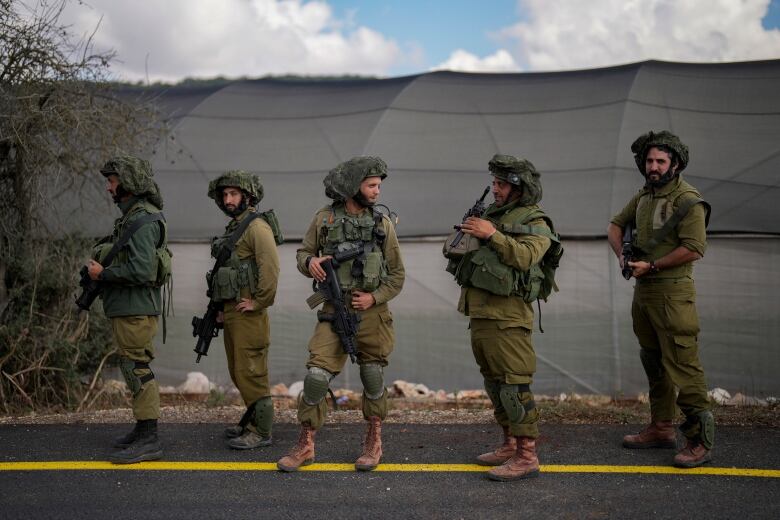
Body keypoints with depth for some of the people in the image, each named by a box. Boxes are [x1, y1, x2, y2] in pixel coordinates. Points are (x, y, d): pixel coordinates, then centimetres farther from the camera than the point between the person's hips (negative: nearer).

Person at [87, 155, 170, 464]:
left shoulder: (143, 220, -17)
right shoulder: (131, 216, 16)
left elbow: (141, 270, -26)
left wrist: (103, 274, -15)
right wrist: (99, 269, 6)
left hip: (136, 309, -10)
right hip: (127, 308, 10)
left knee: (137, 370, -8)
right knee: (136, 369, 15)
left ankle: (148, 441, -3)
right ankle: (143, 431, 25)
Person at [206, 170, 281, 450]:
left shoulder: (256, 226, -13)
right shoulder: (233, 228, 18)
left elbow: (270, 267, -24)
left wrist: (259, 302, -19)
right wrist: (221, 307, 20)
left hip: (248, 313, -10)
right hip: (231, 312, 10)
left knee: (250, 373, -7)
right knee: (238, 373, 16)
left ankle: (261, 432, 0)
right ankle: (252, 423, 27)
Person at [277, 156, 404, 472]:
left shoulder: (383, 224, 4)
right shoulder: (325, 219, 2)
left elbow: (397, 275, 7)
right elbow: (303, 253, 11)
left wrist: (374, 297, -8)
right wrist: (310, 262, -12)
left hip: (372, 312, 1)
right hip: (335, 312, -1)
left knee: (373, 377, 8)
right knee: (316, 374, -7)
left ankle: (374, 442, 25)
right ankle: (306, 446, 8)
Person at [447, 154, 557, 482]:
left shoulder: (535, 223, -5)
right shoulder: (492, 214, 19)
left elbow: (525, 256, -23)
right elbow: (464, 253, 25)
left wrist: (492, 235, -22)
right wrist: (466, 237, 6)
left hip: (506, 316, -9)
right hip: (479, 313, 9)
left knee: (514, 386, -9)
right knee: (494, 383, 14)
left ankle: (527, 457, -4)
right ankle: (510, 445, 25)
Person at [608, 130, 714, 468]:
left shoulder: (687, 200, -13)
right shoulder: (644, 195, 13)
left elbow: (694, 249, -20)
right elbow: (616, 225, 22)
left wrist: (652, 266, -15)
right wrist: (622, 255, 3)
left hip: (672, 293, -9)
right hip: (643, 291, 9)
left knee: (682, 366, -10)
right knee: (654, 364, 16)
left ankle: (700, 441, -5)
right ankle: (661, 428, 27)